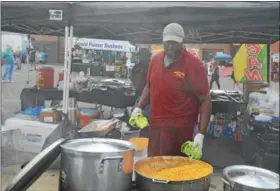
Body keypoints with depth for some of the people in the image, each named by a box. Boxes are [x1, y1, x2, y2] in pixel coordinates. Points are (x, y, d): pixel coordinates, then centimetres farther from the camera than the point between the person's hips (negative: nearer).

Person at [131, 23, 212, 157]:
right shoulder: (155, 60, 6)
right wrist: (139, 107, 5)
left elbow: (205, 100, -10)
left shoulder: (194, 64, -11)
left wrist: (201, 133, -17)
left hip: (180, 129, -5)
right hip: (155, 127, 6)